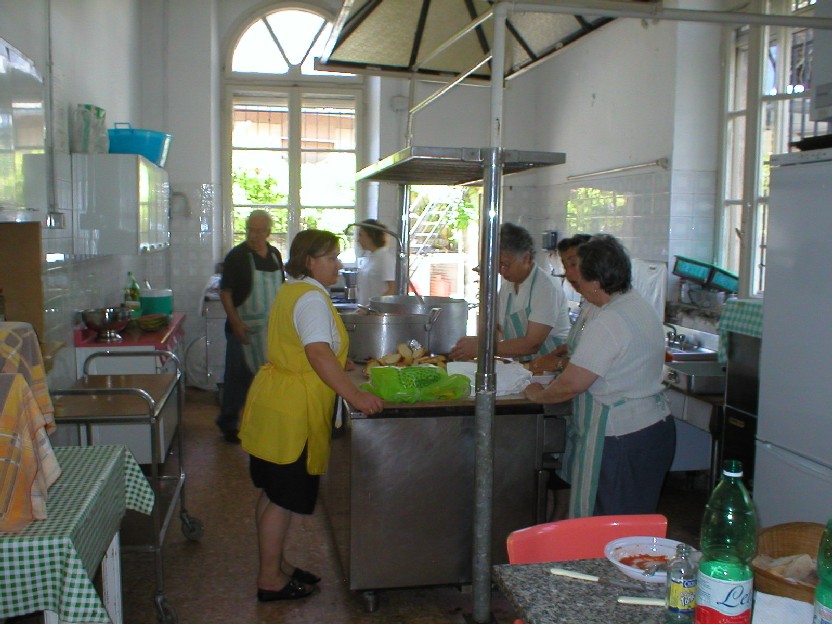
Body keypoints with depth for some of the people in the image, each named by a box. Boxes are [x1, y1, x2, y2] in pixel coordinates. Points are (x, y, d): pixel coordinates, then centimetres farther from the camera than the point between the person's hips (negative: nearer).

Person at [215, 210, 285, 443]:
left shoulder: (275, 255, 8)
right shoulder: (236, 256, -9)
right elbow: (225, 292, -11)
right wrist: (235, 323, -19)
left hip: (271, 326, 6)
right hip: (244, 327, -5)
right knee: (239, 376, 0)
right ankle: (228, 425, 14)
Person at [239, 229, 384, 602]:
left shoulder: (293, 291, 14)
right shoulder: (311, 298, -18)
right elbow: (319, 353, -30)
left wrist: (346, 373, 26)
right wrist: (354, 395, -32)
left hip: (275, 403, 10)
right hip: (290, 413, -10)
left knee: (273, 494, 18)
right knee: (282, 498, 2)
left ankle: (275, 564, 32)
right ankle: (270, 579, 14)